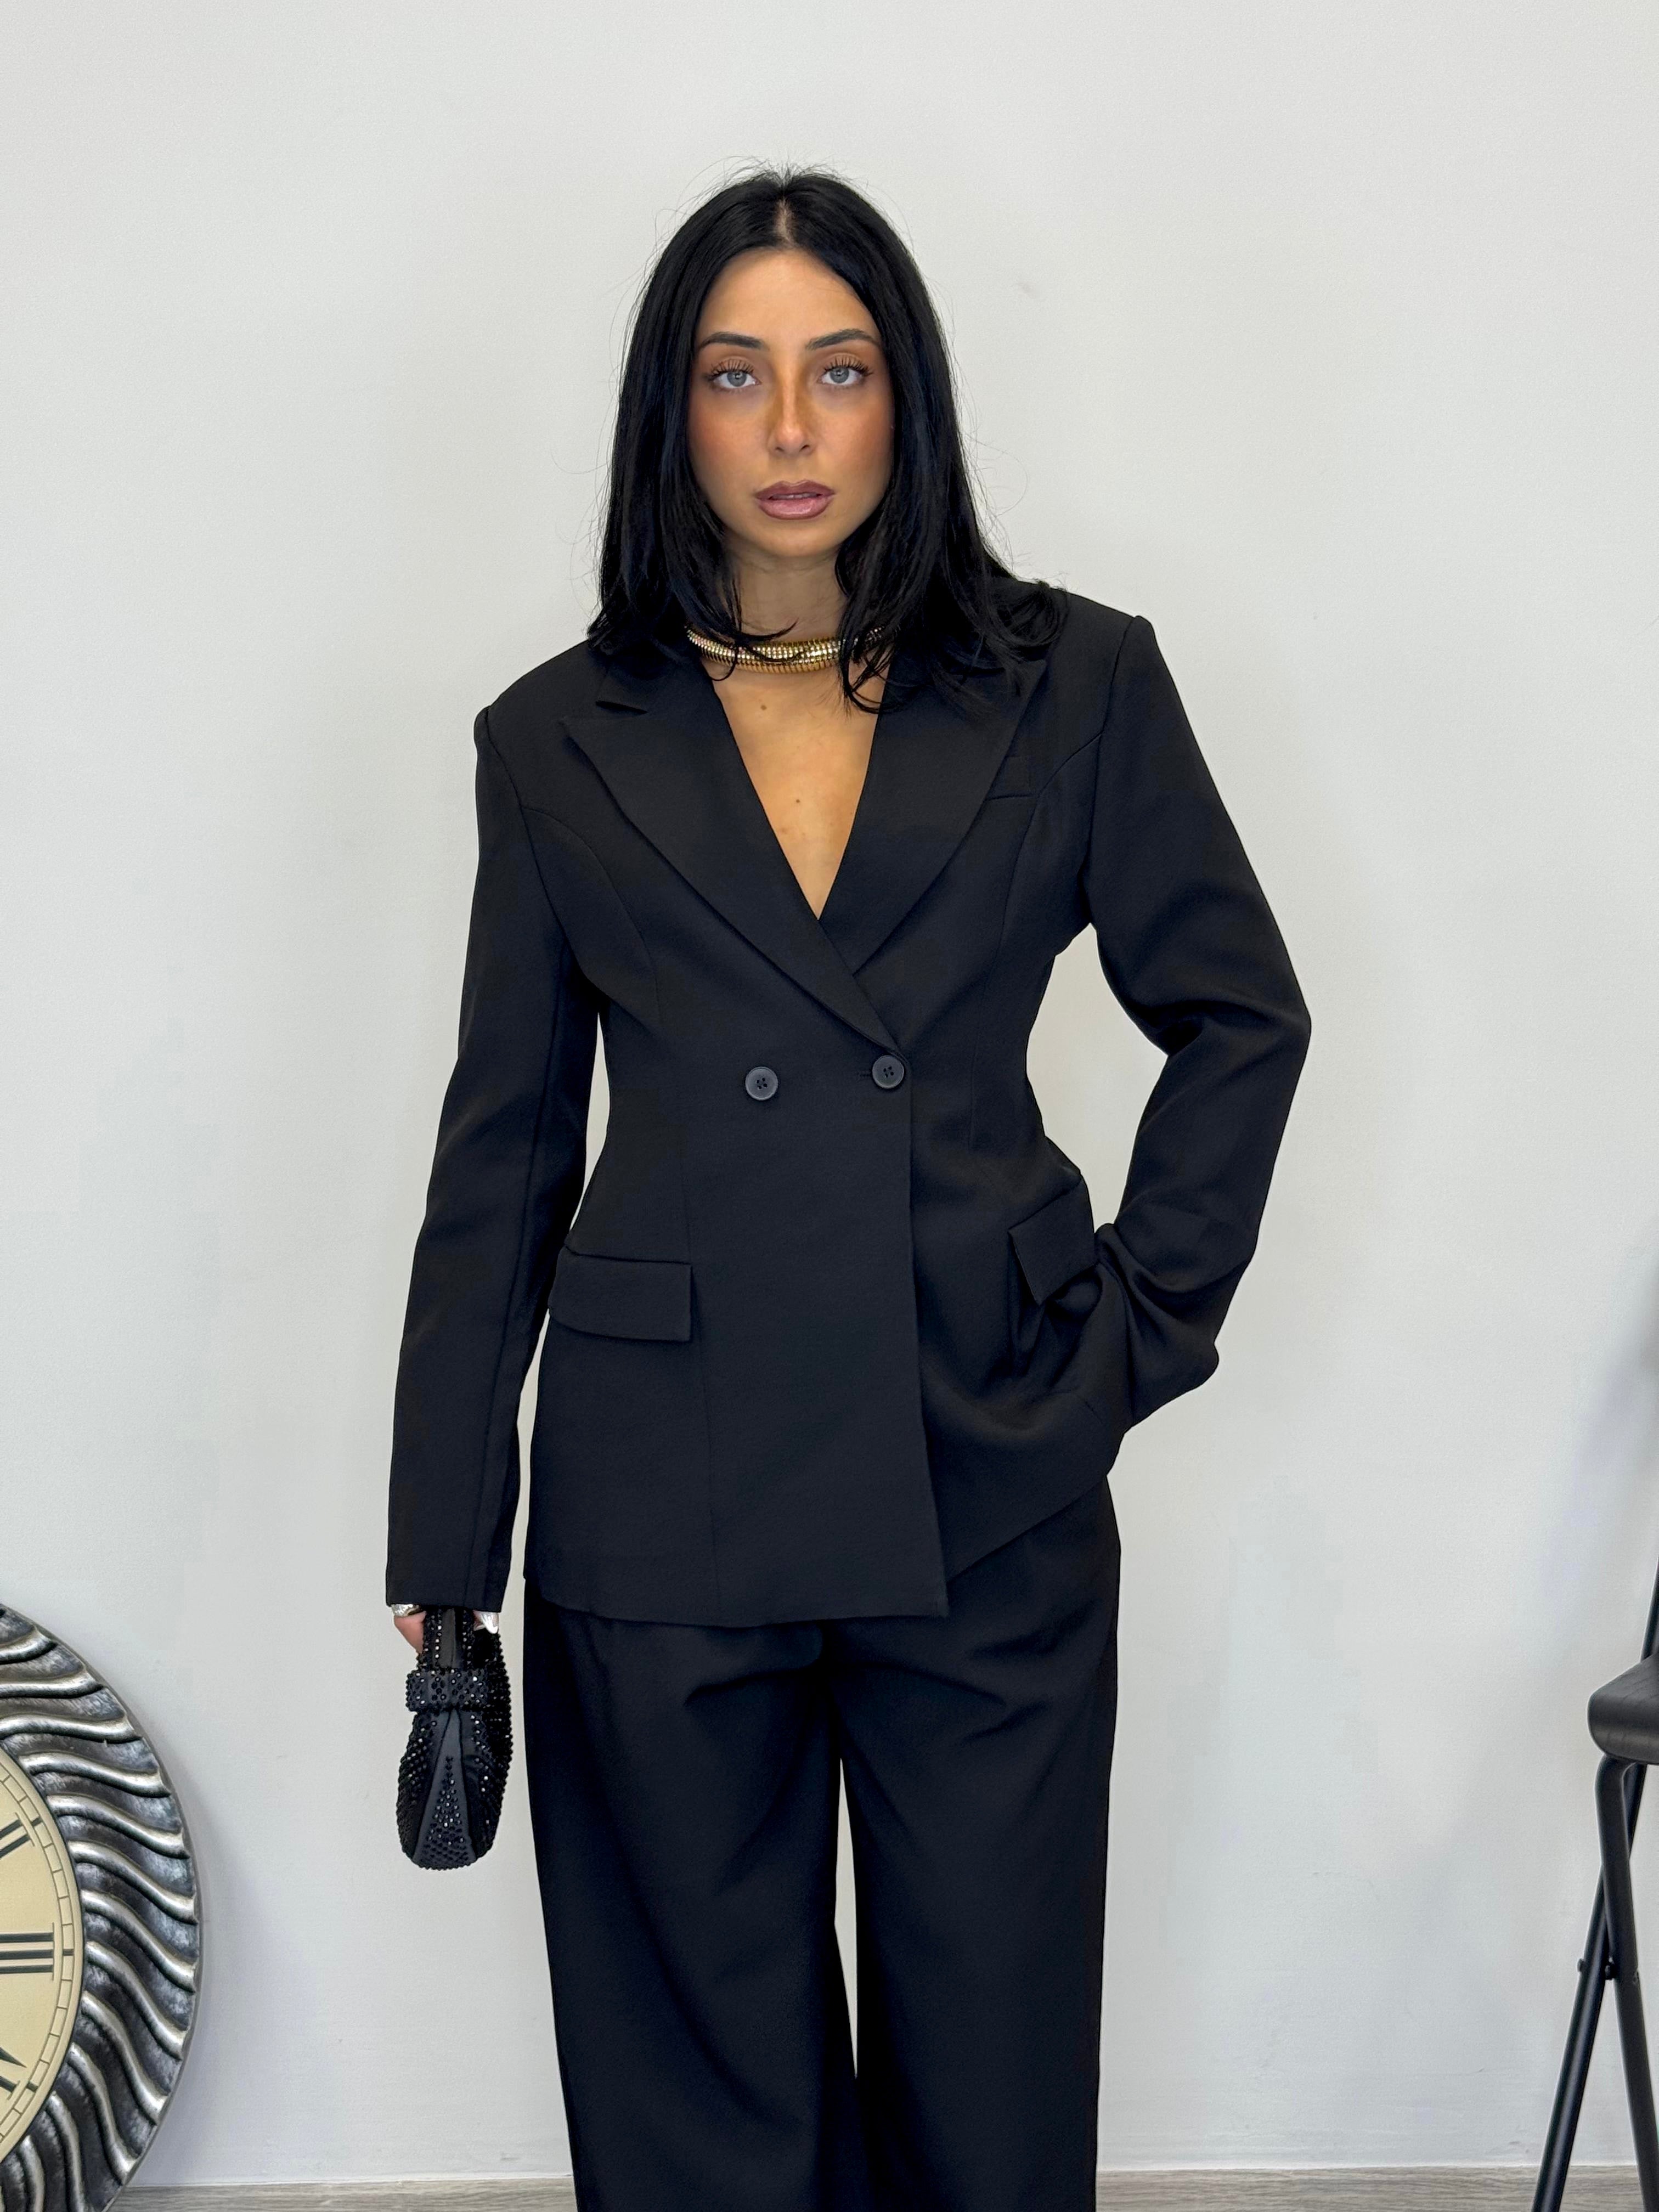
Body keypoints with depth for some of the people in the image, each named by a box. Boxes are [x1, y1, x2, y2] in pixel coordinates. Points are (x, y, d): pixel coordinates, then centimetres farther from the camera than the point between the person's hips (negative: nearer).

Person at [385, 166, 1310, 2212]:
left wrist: (1141, 1317, 4)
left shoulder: (1076, 688, 3)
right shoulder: (558, 744, 5)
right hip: (663, 1501, 0)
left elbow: (1240, 1015, 13)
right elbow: (499, 1158, 7)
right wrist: (444, 1561, 6)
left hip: (992, 1487, 0)